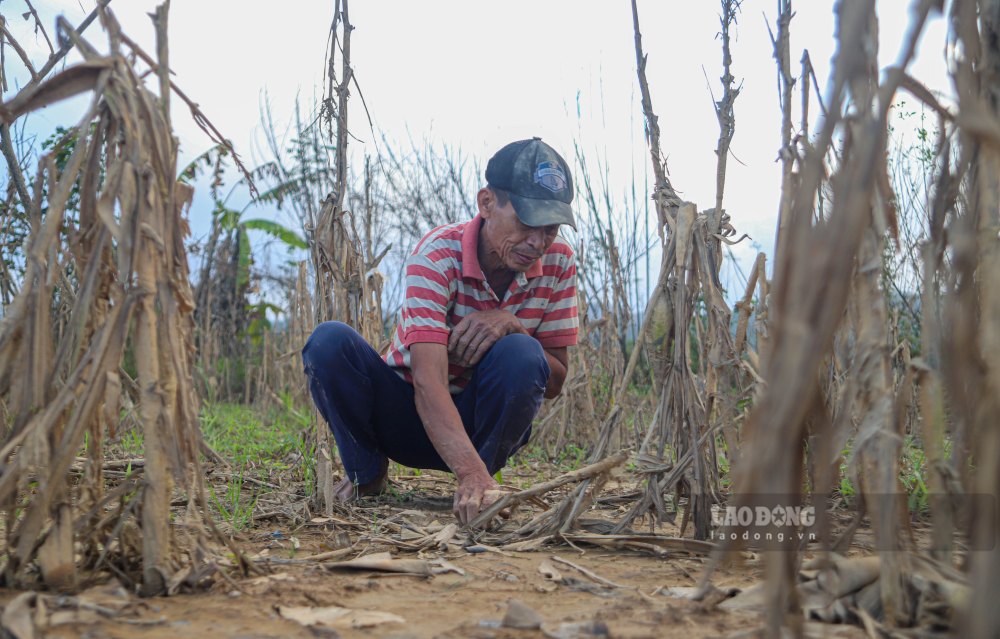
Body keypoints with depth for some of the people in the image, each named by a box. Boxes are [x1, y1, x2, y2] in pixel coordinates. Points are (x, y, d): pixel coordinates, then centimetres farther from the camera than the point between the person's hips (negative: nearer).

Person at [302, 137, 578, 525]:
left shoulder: (558, 262, -13)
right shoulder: (438, 254, -25)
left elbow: (555, 382, -9)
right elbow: (428, 382, -38)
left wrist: (514, 324, -30)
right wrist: (471, 473, -55)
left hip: (481, 420, 2)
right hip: (410, 412, -1)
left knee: (521, 354, -31)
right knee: (330, 342, -29)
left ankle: (476, 492, -9)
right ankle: (367, 475, -3)